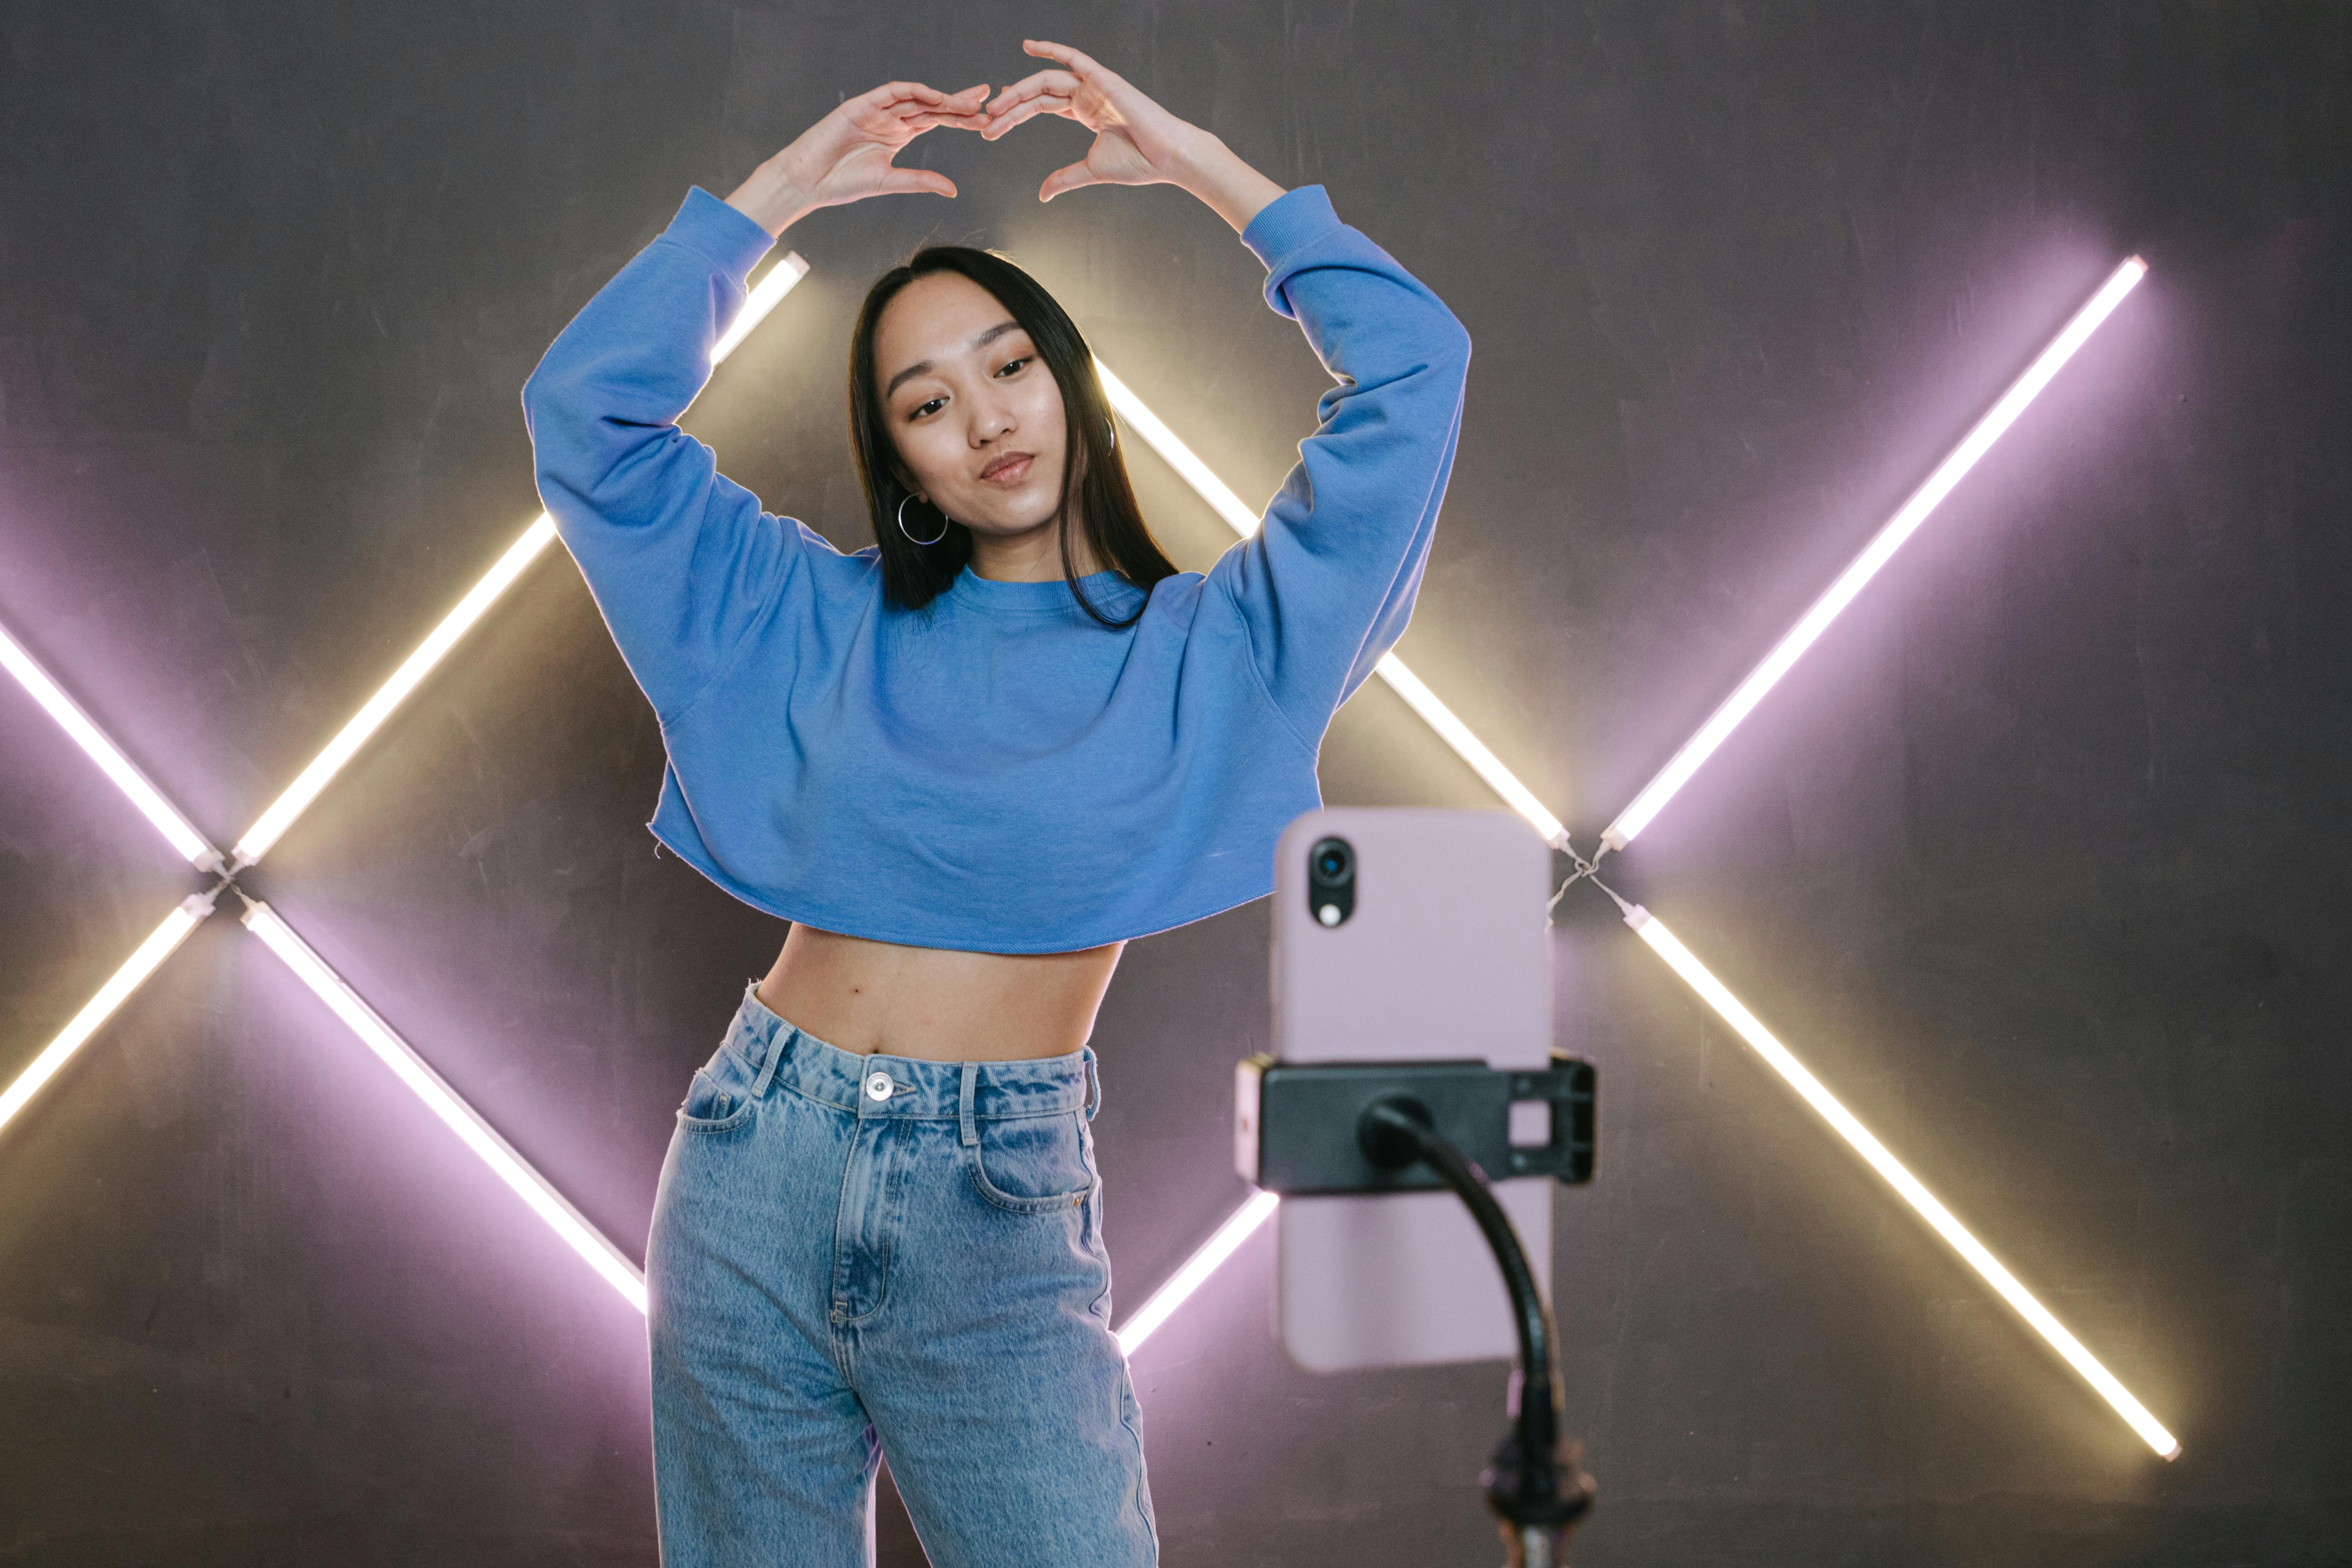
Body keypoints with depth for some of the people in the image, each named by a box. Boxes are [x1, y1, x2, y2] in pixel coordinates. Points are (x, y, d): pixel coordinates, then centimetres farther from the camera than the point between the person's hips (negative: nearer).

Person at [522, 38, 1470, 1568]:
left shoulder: (1202, 650, 5)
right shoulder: (824, 621, 11)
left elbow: (1414, 369, -1)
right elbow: (588, 408, 9)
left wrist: (1194, 162, 4)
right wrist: (782, 192, 8)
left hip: (998, 1210, -2)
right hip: (756, 1171, 3)